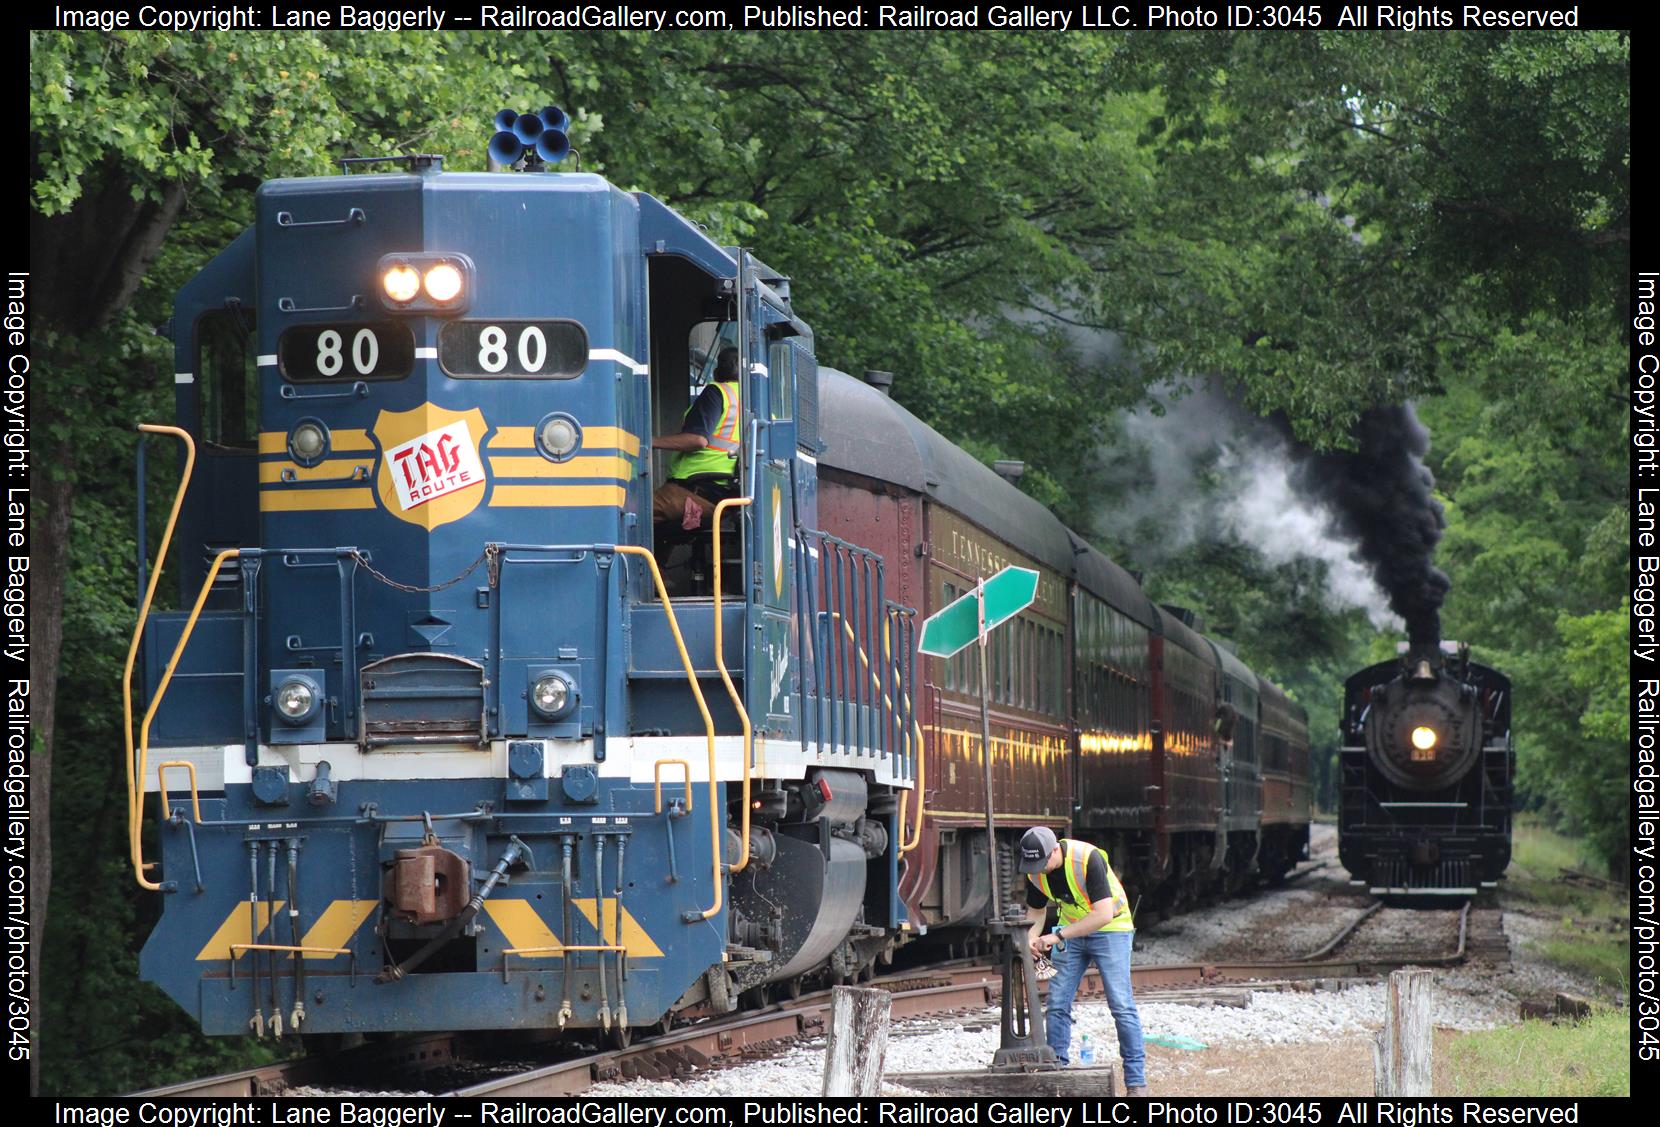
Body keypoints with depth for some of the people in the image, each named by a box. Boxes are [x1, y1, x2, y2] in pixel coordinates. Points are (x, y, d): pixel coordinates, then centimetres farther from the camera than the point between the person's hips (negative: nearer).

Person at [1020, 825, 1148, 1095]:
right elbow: (1036, 911, 5)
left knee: (1121, 1005, -11)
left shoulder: (1088, 859, -31)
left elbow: (1104, 914, -35)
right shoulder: (1034, 871, -11)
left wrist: (1058, 936, -35)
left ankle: (1136, 1082, -7)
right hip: (1071, 931, 6)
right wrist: (1032, 939, -17)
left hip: (1110, 928, -6)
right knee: (1057, 1005, -2)